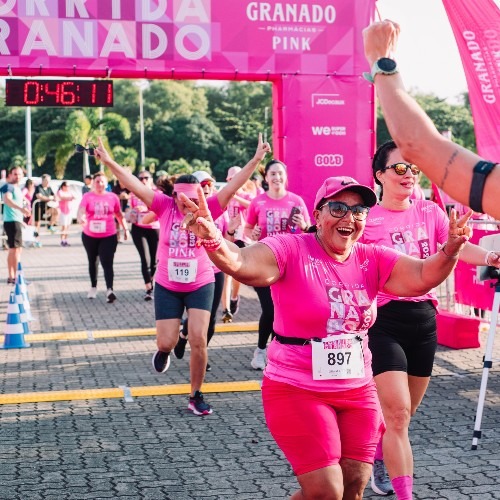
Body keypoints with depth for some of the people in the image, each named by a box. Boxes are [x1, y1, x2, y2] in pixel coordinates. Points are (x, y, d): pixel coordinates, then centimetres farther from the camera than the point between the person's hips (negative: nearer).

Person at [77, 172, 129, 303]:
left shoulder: (113, 197, -1)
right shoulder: (87, 196, -6)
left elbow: (119, 215, 10)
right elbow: (81, 210, -21)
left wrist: (125, 229, 12)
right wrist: (81, 218, -43)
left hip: (108, 236, -1)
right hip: (89, 236, 1)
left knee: (107, 263, -13)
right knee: (92, 262, 17)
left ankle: (109, 290, -21)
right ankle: (93, 287, 32)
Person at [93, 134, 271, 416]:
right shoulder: (165, 207, -7)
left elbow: (232, 188, -17)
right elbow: (135, 185, -12)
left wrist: (257, 160, -26)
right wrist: (109, 162, -19)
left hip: (201, 285, -1)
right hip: (167, 286, 1)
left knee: (199, 340, -8)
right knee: (167, 343, 1)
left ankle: (196, 396, 8)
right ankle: (165, 350, 42)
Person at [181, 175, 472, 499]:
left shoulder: (372, 260, 0)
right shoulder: (291, 250, -14)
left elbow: (423, 276, -11)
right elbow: (240, 263, -29)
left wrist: (451, 249, -32)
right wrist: (214, 240, -52)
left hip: (358, 391, 5)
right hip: (297, 390, -5)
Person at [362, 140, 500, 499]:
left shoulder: (430, 212, 5)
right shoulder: (367, 220, -6)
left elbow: (458, 247, -10)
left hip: (424, 318, 5)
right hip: (384, 320, -5)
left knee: (405, 412, 18)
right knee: (397, 414, -11)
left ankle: (377, 458, 45)